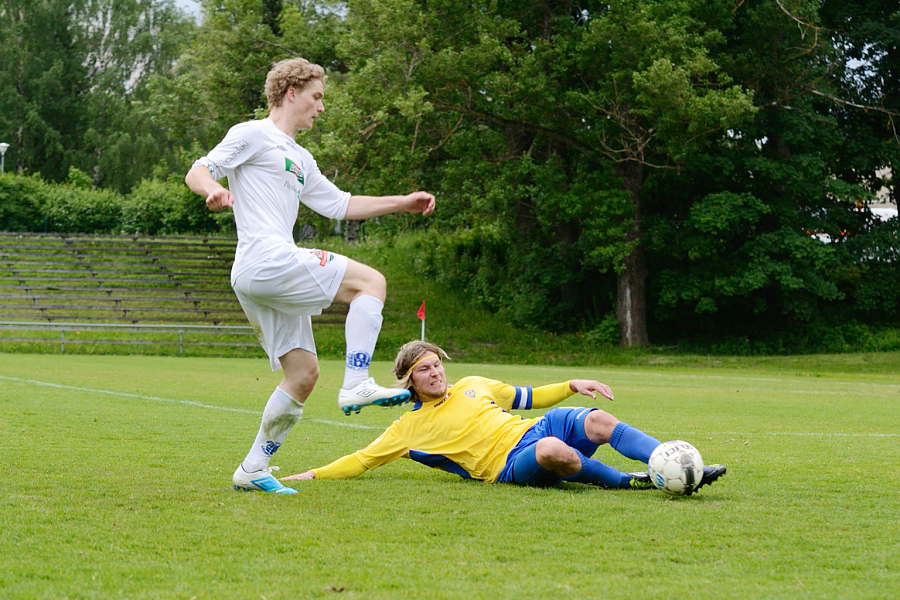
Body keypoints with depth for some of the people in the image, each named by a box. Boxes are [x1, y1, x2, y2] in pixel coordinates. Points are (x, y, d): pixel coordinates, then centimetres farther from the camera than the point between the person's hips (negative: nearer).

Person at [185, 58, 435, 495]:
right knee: (371, 282, -13)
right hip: (265, 259, -9)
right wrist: (214, 189, -29)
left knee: (303, 372, 6)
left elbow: (339, 205, 32)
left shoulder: (299, 159, 29)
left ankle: (253, 470, 9)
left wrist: (403, 203, 26)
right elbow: (197, 171, -5)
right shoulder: (253, 135, 3)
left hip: (274, 277, 9)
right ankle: (356, 384, -22)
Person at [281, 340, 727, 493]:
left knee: (597, 421, -24)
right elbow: (362, 460, 11)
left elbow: (528, 397, 31)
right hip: (510, 463, -5)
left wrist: (571, 386, 17)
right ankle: (627, 483, -25)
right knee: (551, 449, -40)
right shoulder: (410, 427, 11)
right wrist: (311, 476, 1)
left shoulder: (472, 385, 23)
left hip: (539, 428, 5)